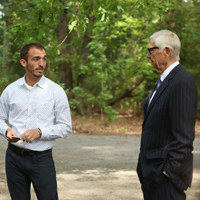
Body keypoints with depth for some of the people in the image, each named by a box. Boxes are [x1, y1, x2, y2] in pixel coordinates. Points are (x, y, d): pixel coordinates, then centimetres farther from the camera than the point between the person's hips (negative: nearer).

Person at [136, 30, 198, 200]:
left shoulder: (182, 82, -17)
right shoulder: (164, 81, 15)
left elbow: (184, 136, -21)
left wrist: (171, 171, -21)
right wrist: (144, 166, 17)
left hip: (166, 175, -10)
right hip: (151, 172, 10)